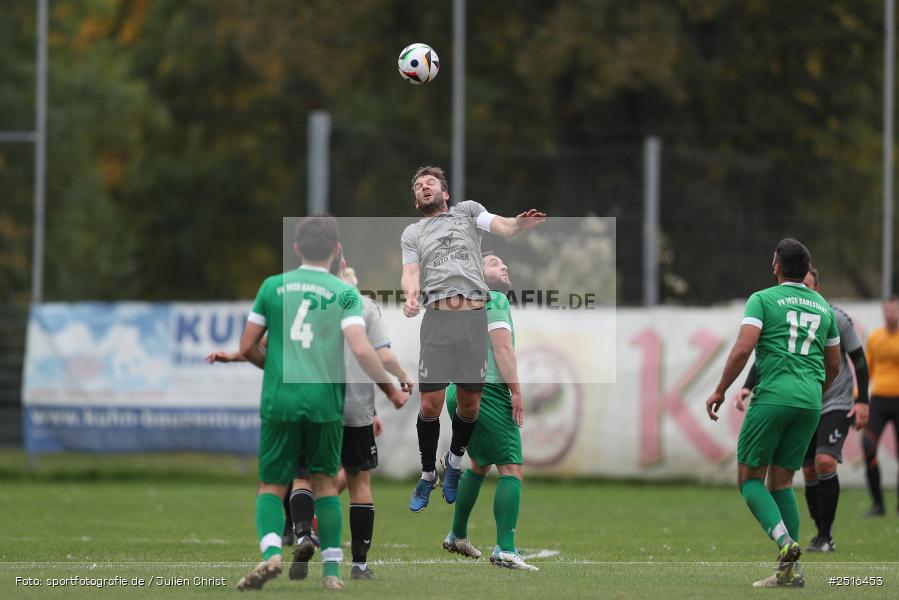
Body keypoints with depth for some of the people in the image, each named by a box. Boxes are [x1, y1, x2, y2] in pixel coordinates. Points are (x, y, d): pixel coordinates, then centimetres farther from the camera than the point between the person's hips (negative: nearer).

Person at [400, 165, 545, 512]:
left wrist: (522, 223, -23)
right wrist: (411, 298, -20)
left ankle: (454, 461, 30)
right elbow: (410, 273, 4)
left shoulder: (468, 211, 18)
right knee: (431, 404, -5)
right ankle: (428, 475, 13)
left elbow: (503, 227, 1)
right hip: (437, 318, 0)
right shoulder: (413, 233, 19)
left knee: (469, 404, 6)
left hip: (475, 317, 0)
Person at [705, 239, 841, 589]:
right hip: (810, 402, 5)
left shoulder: (763, 299, 1)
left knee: (749, 477, 4)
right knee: (781, 482, 12)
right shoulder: (823, 307, 18)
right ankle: (790, 571, 3)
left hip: (773, 395, -5)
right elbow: (833, 366, 23)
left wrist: (720, 391, -3)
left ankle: (785, 542, -20)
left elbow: (743, 349, -12)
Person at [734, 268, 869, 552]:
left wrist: (862, 401, -8)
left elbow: (858, 358, -2)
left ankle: (825, 536, -13)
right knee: (809, 472, 2)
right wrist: (747, 387, -26)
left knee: (824, 461, -20)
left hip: (837, 405, -4)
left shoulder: (837, 319, -10)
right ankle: (822, 534, 17)